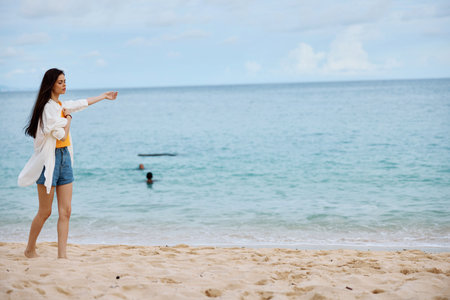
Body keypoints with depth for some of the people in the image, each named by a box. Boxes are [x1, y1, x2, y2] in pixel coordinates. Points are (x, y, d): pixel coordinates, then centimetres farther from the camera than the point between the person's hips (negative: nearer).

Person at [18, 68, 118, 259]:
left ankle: (62, 255, 4)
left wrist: (104, 96, 41)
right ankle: (30, 250, 21)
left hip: (64, 157, 8)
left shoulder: (60, 105, 12)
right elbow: (61, 135, -16)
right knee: (45, 212, 2)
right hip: (50, 159, -8)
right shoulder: (48, 107, -14)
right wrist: (68, 118, -1)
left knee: (65, 211, 2)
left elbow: (82, 103, 30)